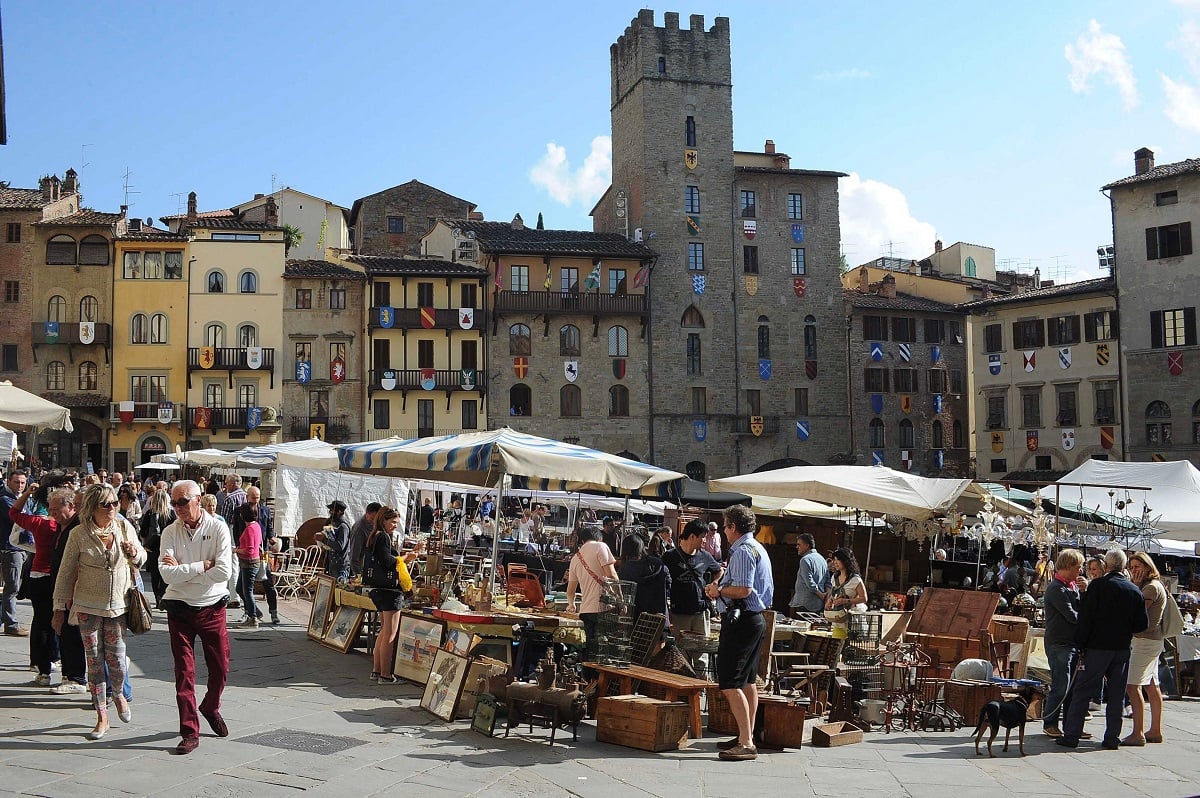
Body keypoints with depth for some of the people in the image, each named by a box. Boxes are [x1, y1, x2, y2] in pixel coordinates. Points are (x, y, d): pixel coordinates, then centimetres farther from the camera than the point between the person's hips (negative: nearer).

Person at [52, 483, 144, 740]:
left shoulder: (125, 527, -1)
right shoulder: (79, 535, -7)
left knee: (116, 658, -1)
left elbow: (142, 559, 12)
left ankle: (118, 694, 32)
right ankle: (102, 718, 12)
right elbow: (65, 573, 1)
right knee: (94, 660, 2)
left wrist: (135, 553, -12)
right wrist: (59, 608, 2)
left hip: (118, 604, 1)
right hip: (88, 606, -1)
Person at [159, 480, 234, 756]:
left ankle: (211, 708, 38)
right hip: (180, 609, 0)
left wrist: (183, 571, -14)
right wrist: (203, 566, -18)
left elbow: (223, 571, -18)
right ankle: (190, 733, 9)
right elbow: (167, 574, -15)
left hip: (212, 608, 0)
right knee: (184, 672, 1)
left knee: (220, 668, 9)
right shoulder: (170, 533, -2)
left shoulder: (218, 528, -7)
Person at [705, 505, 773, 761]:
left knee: (729, 683, -11)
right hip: (756, 618, 11)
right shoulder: (758, 549, 17)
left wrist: (718, 590, -8)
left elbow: (743, 589, -24)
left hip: (741, 621, -11)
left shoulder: (743, 551, -15)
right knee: (748, 681, 15)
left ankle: (746, 743, -13)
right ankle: (747, 737, 22)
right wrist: (722, 588, 13)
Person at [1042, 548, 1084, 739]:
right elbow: (1072, 616, -18)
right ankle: (1049, 724, 5)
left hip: (1073, 643, 9)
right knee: (1060, 687, -6)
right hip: (1059, 644, -9)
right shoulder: (1056, 588, -13)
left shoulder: (1072, 586, 16)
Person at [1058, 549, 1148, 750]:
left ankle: (1071, 735, 1)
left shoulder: (1098, 585, -8)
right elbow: (1142, 625, 6)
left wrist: (1080, 646, -3)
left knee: (1082, 691, 1)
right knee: (1116, 695, 10)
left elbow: (1085, 618, -10)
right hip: (1123, 649, 4)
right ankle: (1112, 738, 12)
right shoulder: (1135, 591, 3)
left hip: (1097, 648, -4)